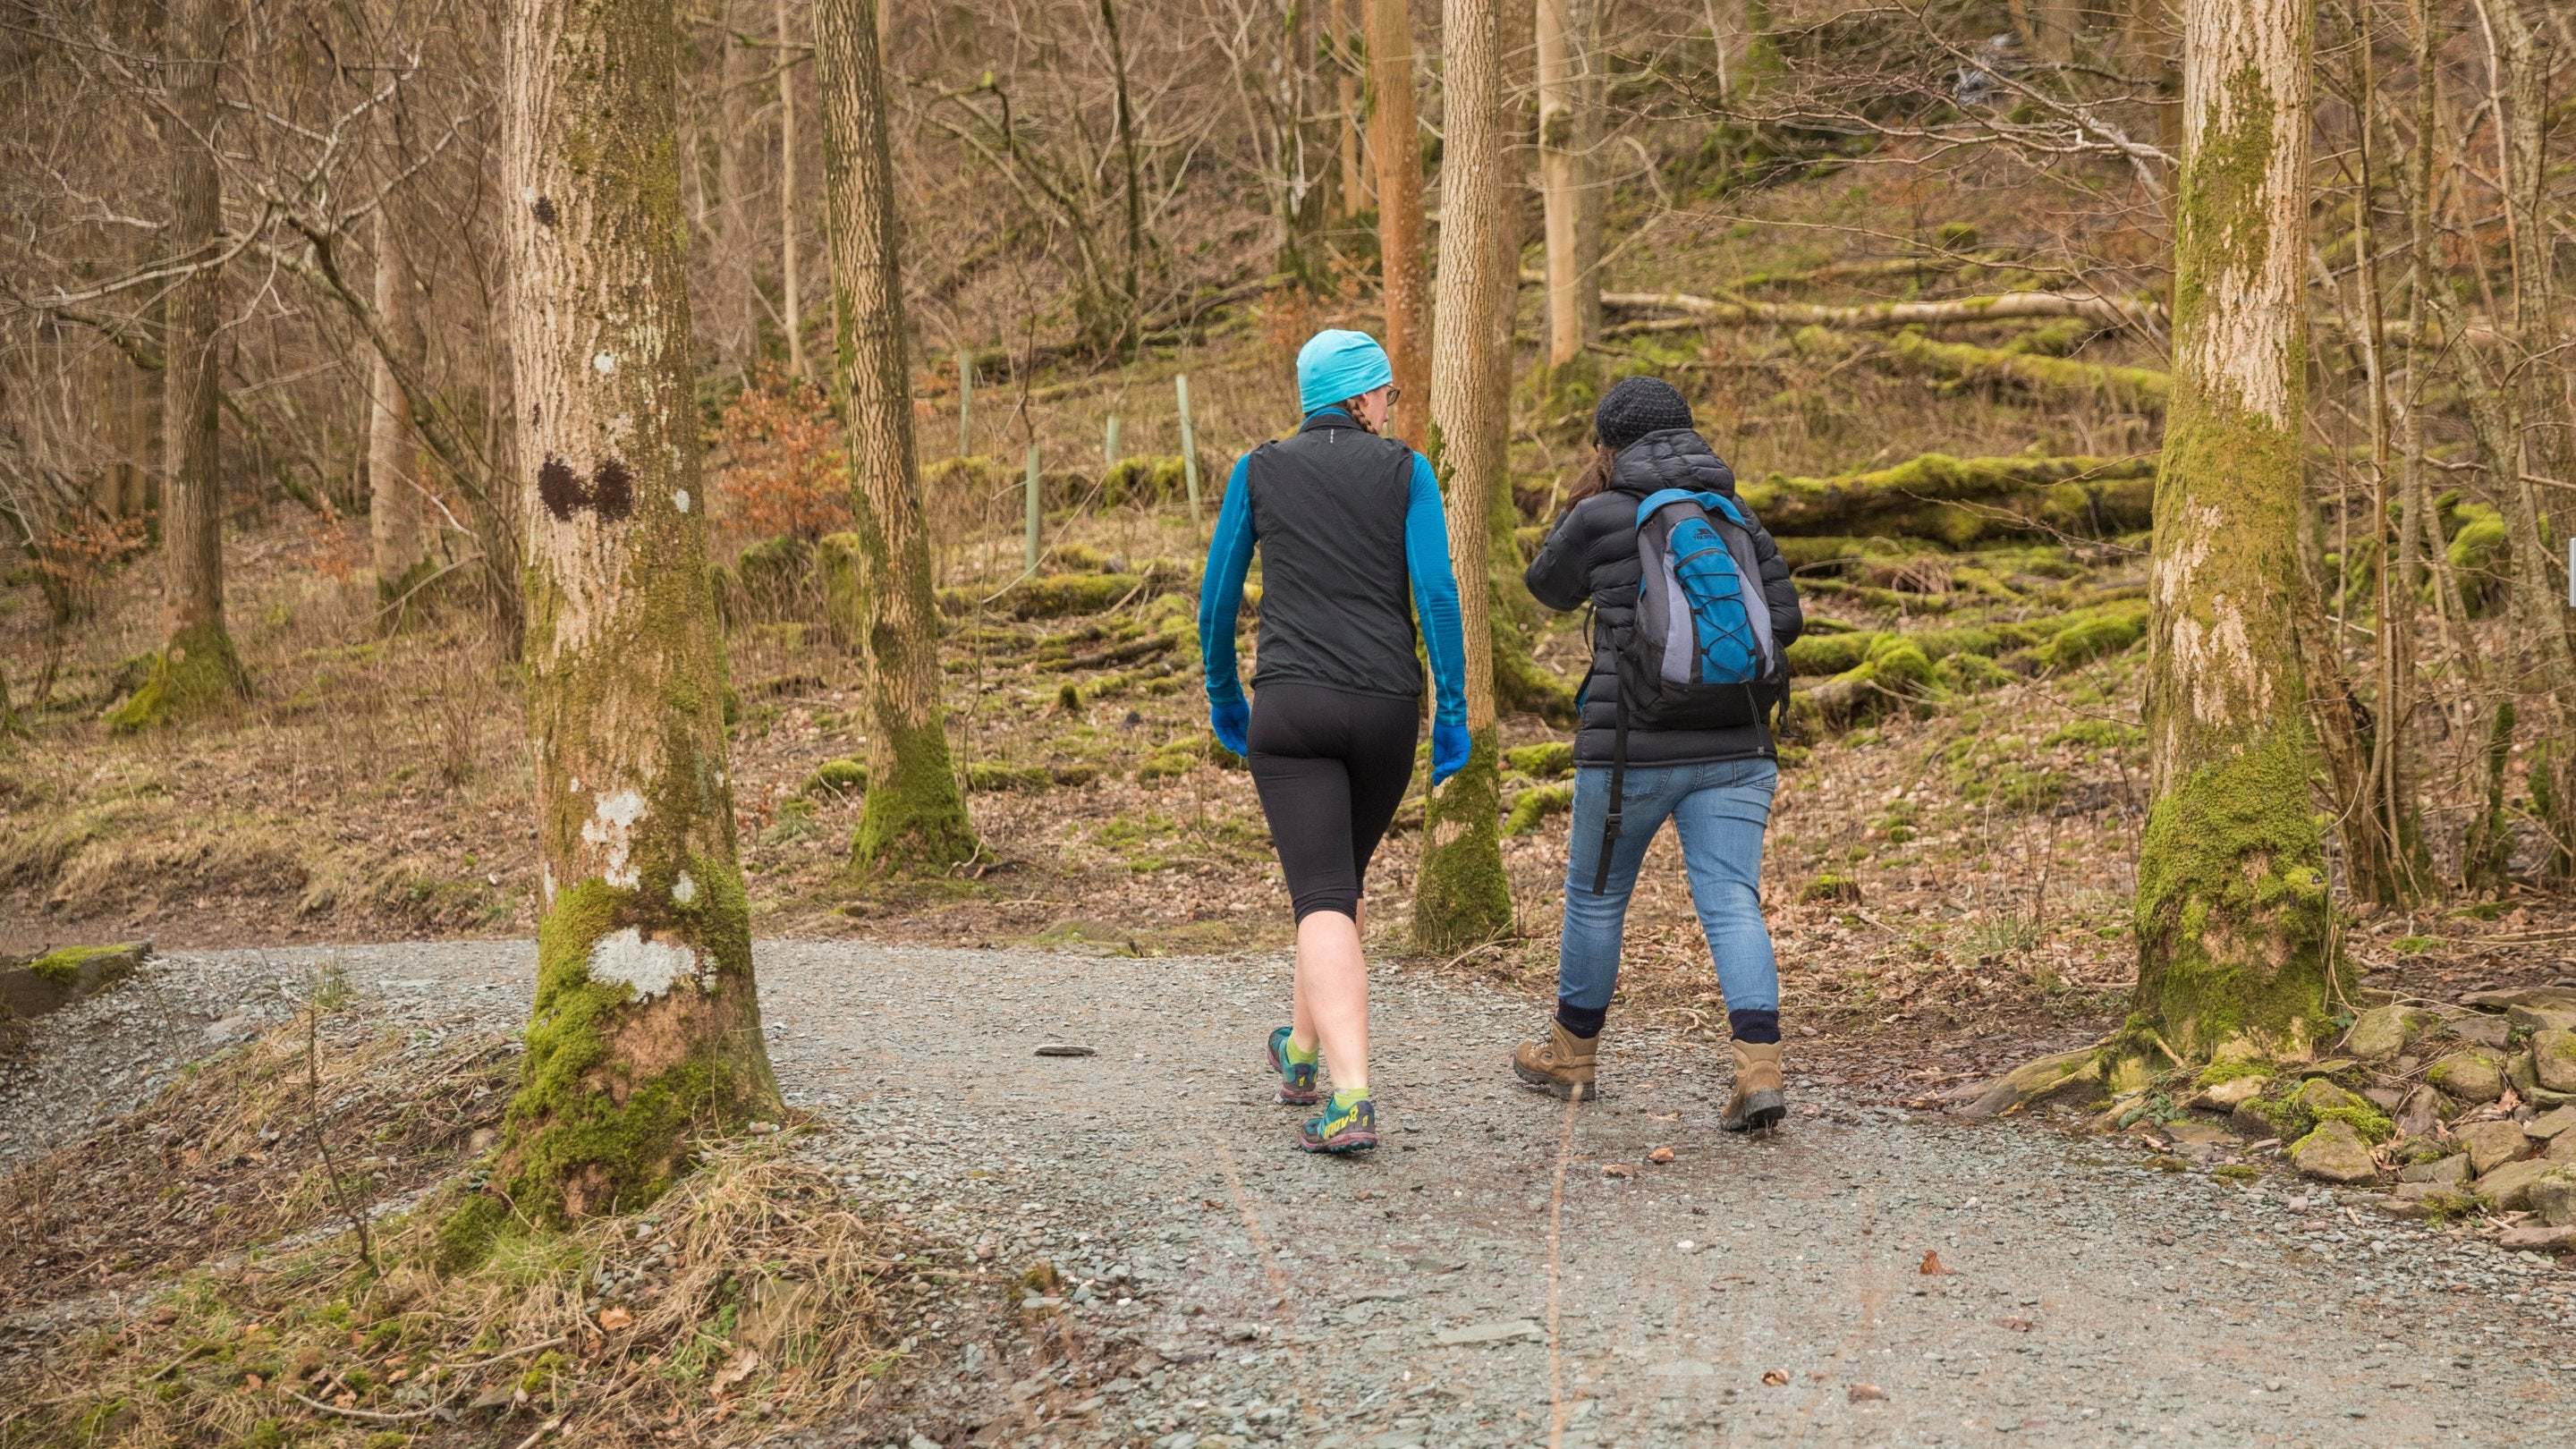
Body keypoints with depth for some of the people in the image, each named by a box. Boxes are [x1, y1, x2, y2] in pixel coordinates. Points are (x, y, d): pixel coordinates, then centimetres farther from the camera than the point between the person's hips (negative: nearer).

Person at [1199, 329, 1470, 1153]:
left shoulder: (1259, 472, 7)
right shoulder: (1405, 472, 4)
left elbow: (1217, 599, 8)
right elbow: (1436, 591, -6)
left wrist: (1223, 698, 21)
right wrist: (1454, 710, -2)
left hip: (1291, 708, -1)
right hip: (1385, 711, 1)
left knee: (1324, 902, -8)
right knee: (1343, 876, 23)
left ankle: (1350, 1099, -23)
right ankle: (1302, 1053, 38)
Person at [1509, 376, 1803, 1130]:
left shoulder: (1601, 517, -4)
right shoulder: (1736, 515, 9)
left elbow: (1551, 588, 13)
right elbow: (1783, 619, 7)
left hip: (1634, 746, -3)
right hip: (1736, 747, 3)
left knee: (1596, 896, 15)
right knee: (1731, 903, -1)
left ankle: (1572, 1052, 31)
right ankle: (1760, 1068, -16)